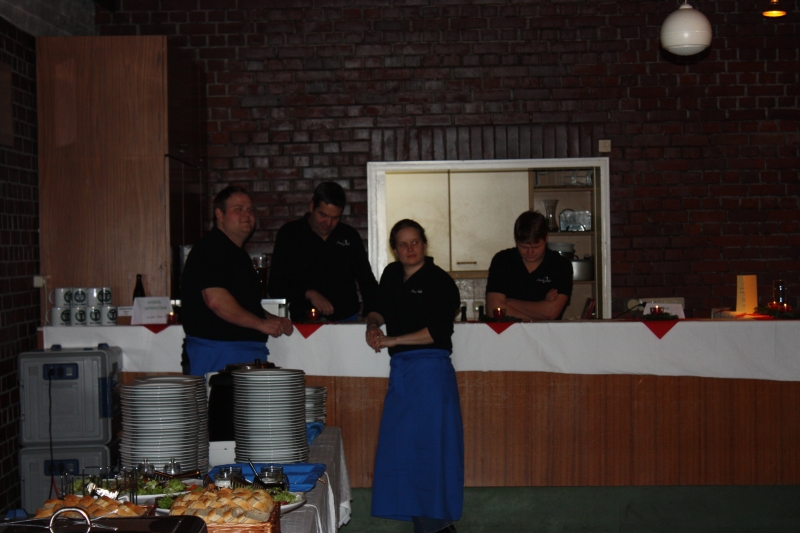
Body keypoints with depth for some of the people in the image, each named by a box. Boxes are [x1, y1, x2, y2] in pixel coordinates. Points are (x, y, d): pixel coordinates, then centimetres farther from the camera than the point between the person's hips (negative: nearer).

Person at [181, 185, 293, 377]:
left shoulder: (238, 254, 22)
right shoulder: (210, 250, -11)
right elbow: (216, 300, -23)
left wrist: (274, 320, 12)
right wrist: (261, 323, -15)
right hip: (218, 352, -10)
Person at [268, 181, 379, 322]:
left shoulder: (350, 236, 12)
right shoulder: (289, 234, 4)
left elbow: (368, 282, 20)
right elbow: (274, 286, 0)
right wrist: (308, 294, -14)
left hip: (346, 320, 2)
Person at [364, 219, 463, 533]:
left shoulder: (439, 282, -6)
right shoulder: (392, 275, 14)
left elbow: (437, 330, -14)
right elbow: (380, 309, 28)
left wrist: (392, 340, -13)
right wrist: (373, 324, 5)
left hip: (431, 369, -7)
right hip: (400, 370, 7)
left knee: (429, 445, -7)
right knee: (399, 446, 6)